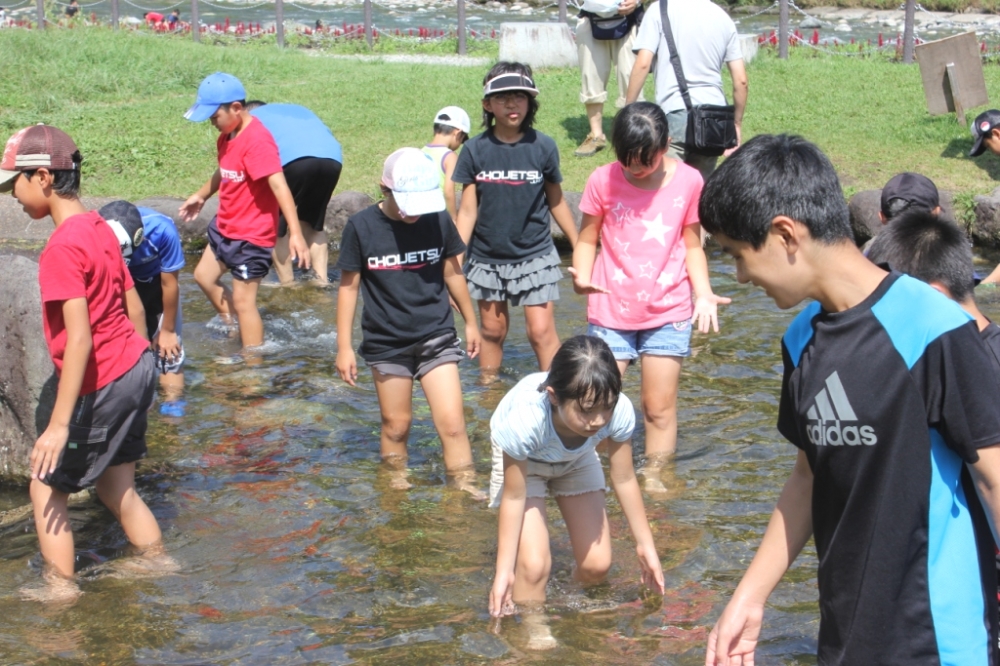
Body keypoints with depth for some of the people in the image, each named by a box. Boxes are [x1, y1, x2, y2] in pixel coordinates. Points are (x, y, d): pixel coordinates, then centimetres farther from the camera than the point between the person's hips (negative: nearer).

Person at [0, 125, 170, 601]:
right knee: (116, 487, 21)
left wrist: (59, 424, -26)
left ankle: (60, 585, 17)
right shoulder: (99, 228, 6)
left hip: (102, 384, -8)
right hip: (136, 367, 9)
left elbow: (79, 338, -27)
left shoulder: (61, 248, -21)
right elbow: (134, 306, 13)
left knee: (47, 485, 8)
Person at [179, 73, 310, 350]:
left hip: (251, 236, -10)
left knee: (243, 301, -3)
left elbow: (278, 185, -34)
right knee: (204, 276, 24)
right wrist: (201, 195, 34)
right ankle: (234, 327, 39)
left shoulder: (257, 140, -27)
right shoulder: (227, 135, 3)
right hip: (224, 227, 10)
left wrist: (295, 233, -41)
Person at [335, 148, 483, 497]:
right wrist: (344, 346, -4)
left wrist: (471, 322, 18)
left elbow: (452, 274, 8)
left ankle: (465, 488, 2)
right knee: (396, 424, 11)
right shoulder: (361, 227, -11)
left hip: (436, 337, 1)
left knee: (452, 422, -7)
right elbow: (348, 286, -4)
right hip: (386, 343, 0)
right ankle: (395, 490, 29)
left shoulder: (439, 221, -7)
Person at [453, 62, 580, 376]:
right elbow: (468, 211, -2)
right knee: (492, 330, 14)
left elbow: (556, 202, 5)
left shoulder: (543, 147, -7)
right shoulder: (475, 150, -6)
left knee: (541, 331, -6)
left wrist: (580, 247, 11)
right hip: (487, 257, 2)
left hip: (535, 255, -1)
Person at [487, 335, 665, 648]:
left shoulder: (619, 411, -36)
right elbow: (514, 497, -27)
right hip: (520, 460, -3)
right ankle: (532, 624, 8)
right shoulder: (525, 419, -43)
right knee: (533, 565, -20)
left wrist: (645, 545, -6)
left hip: (577, 459, 3)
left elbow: (624, 479, -16)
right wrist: (504, 570, -21)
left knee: (597, 565, 0)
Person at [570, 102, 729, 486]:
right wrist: (582, 276, -20)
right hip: (610, 312, 0)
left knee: (660, 407, 5)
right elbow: (587, 239, 0)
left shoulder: (688, 181, -4)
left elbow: (692, 246, 5)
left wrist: (704, 293, -9)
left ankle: (654, 476, 19)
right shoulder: (603, 181, -7)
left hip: (668, 313, 1)